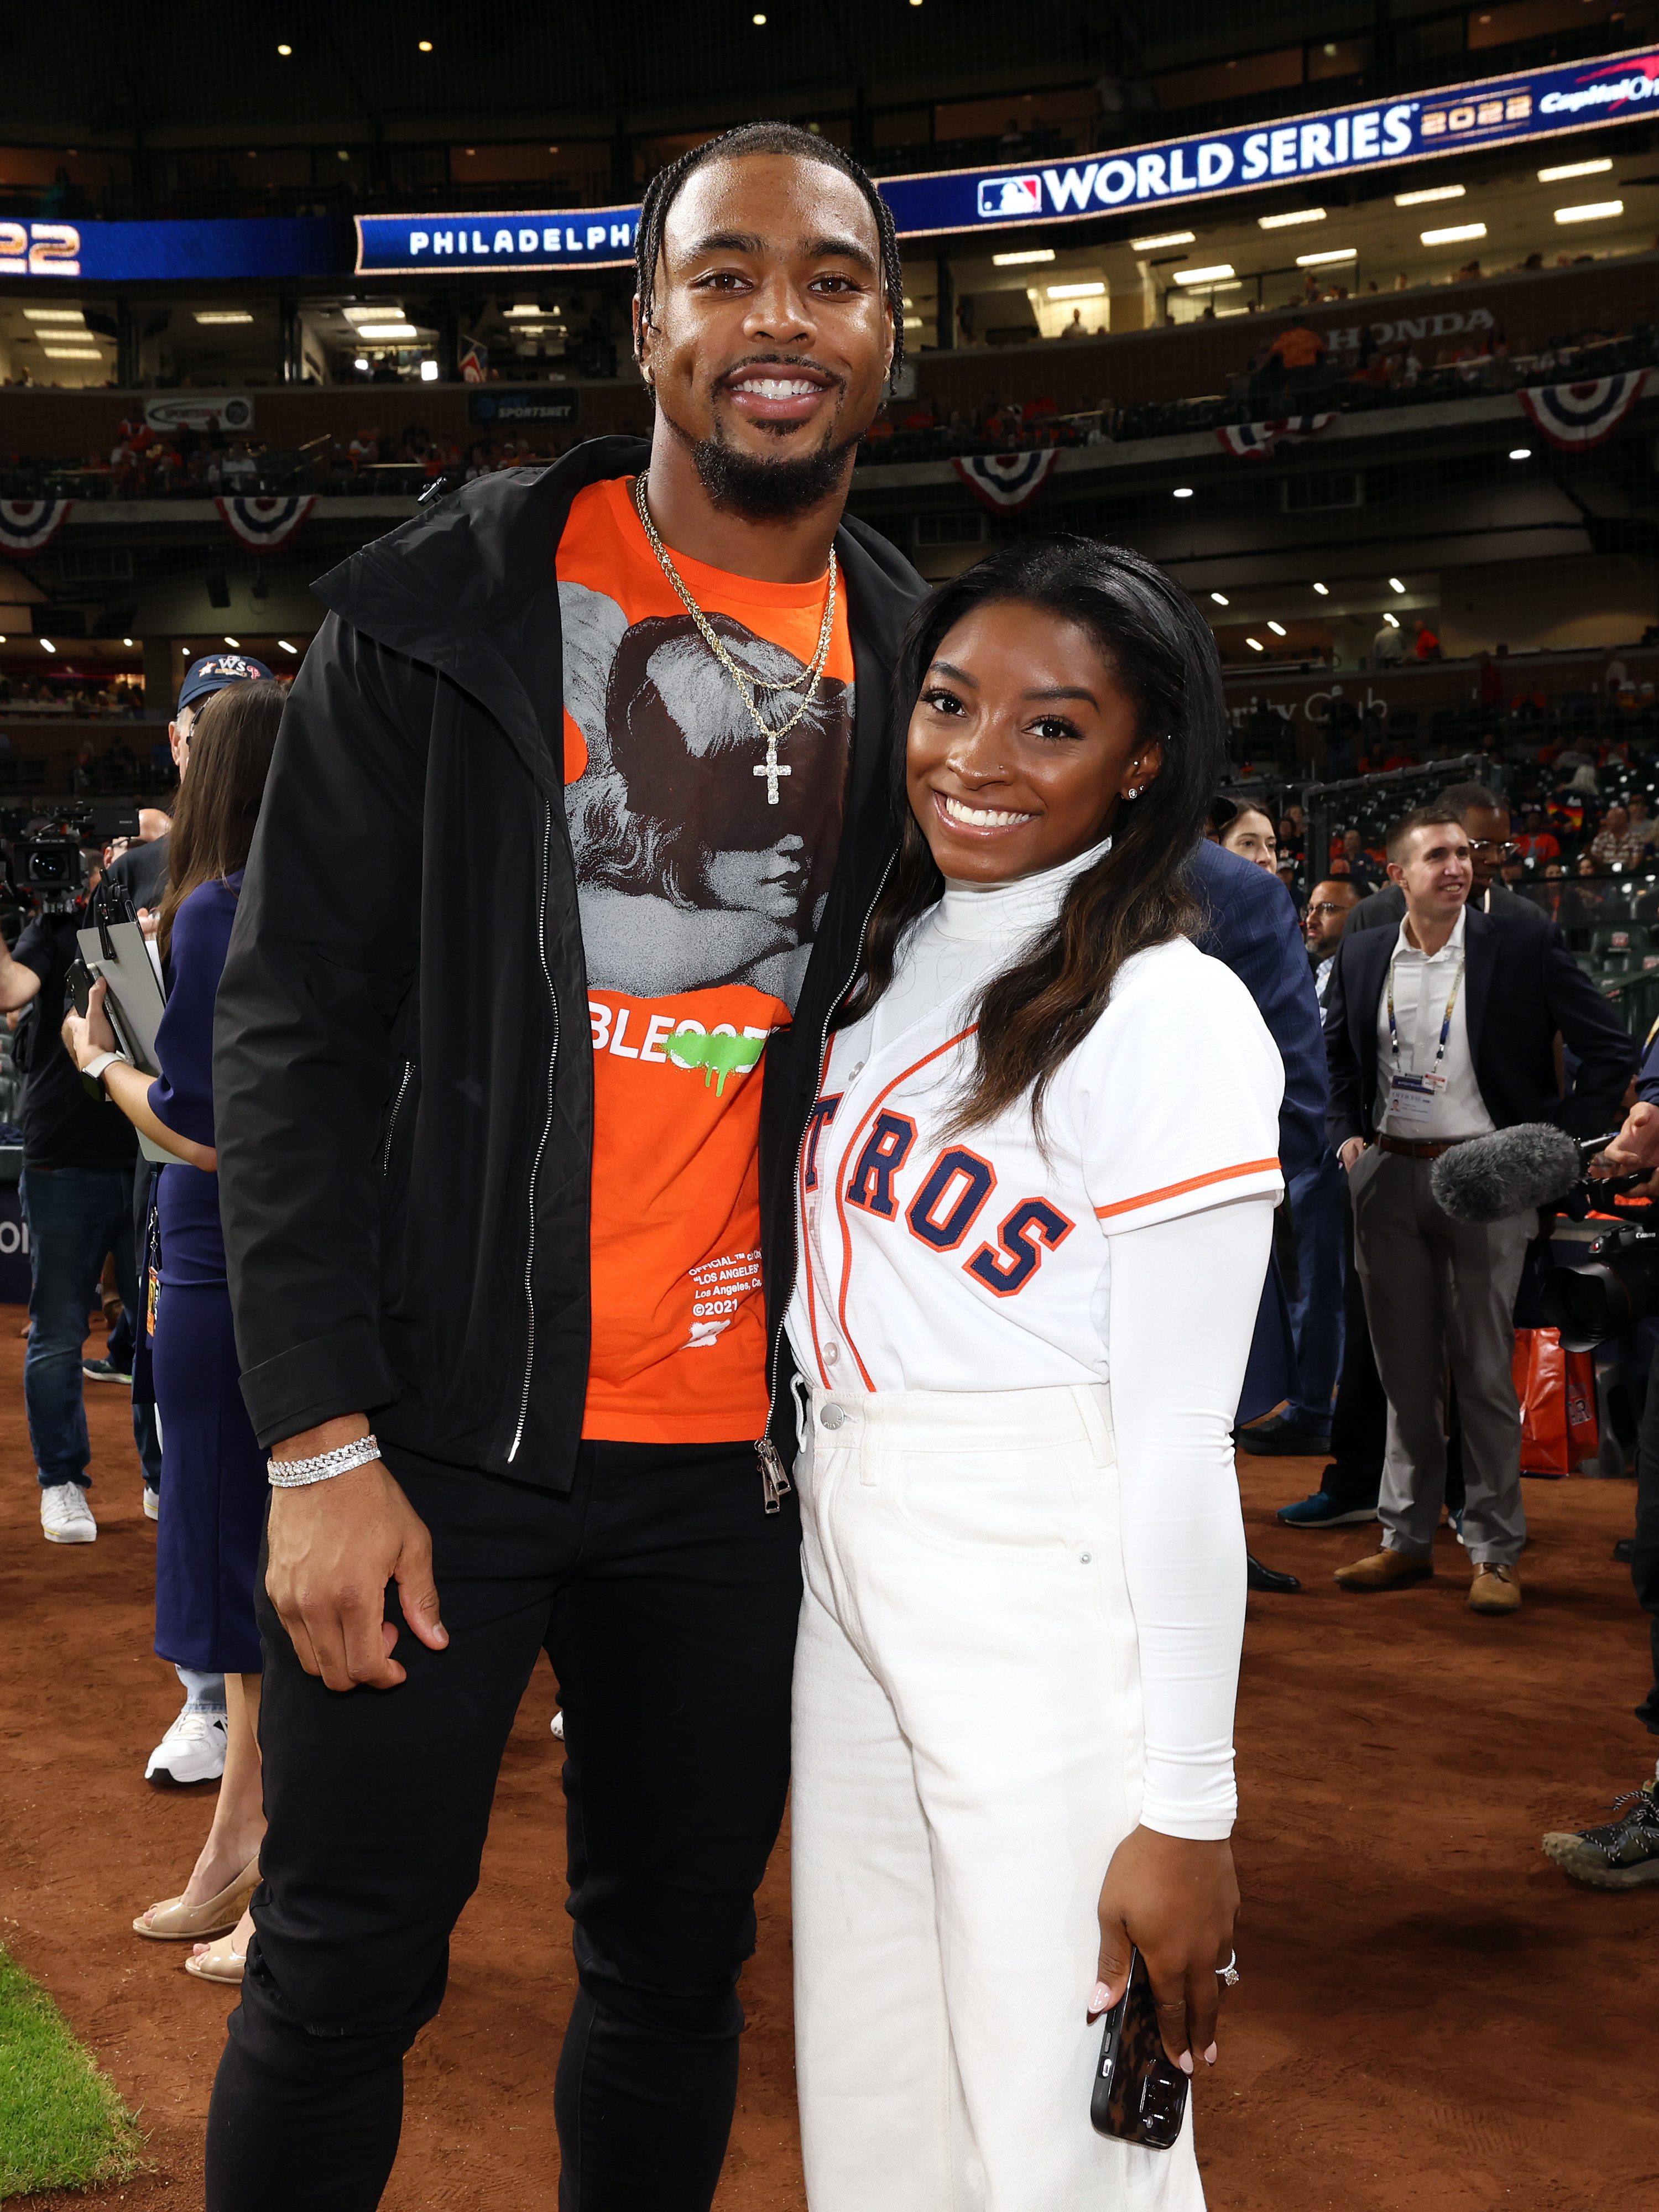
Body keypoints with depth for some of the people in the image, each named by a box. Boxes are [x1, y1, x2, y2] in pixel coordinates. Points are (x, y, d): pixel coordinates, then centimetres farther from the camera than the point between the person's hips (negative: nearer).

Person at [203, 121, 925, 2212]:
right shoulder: (452, 606, -4)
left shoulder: (923, 671, 6)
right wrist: (322, 1440, -12)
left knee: (677, 1970, 15)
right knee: (343, 1975, 6)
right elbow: (296, 1018, -6)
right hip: (437, 1427, -3)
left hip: (737, 1453, 3)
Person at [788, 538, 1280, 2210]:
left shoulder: (1171, 1022, -14)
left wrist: (1187, 1813, -15)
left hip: (1049, 1618, -7)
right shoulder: (889, 962, 8)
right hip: (852, 1573, 7)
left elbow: (1179, 1445, -16)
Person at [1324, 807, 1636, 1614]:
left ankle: (1495, 1552, 9)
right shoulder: (1361, 956, 7)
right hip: (1388, 1177, 4)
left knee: (1485, 1373, 0)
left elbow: (1612, 1051, -2)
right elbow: (1334, 1055, 22)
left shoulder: (1523, 948, -5)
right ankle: (1407, 1539, 20)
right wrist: (1347, 1135, 8)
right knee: (1404, 1369, 10)